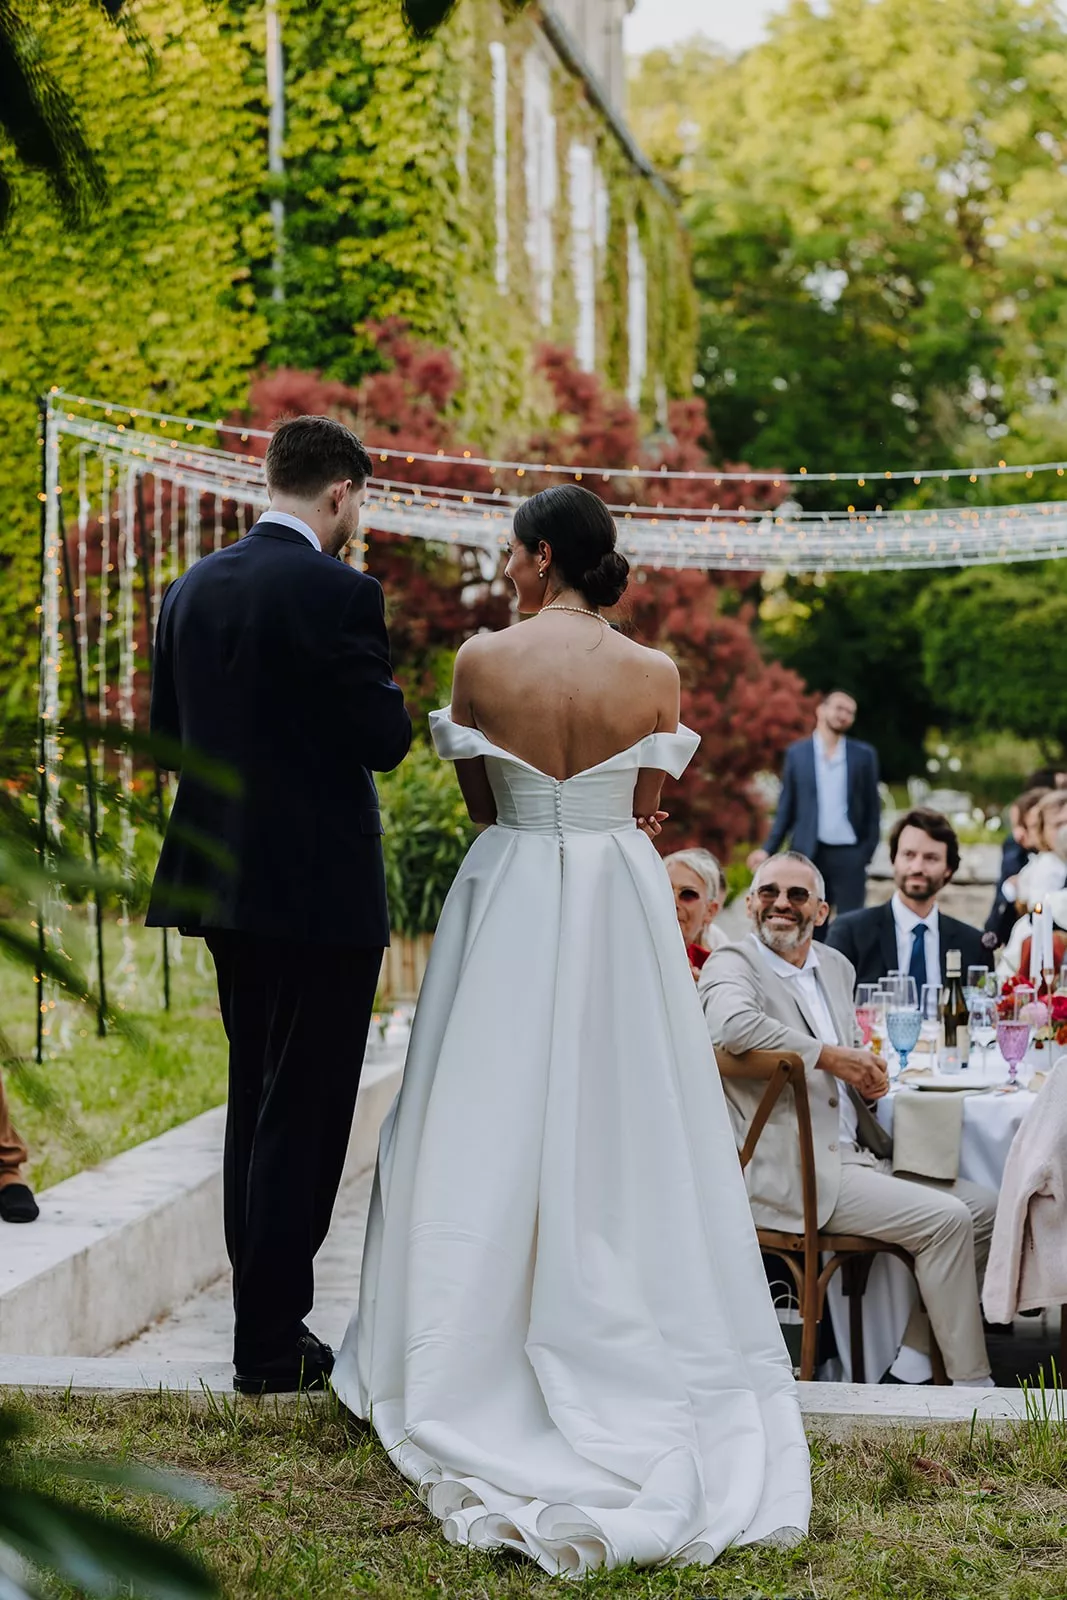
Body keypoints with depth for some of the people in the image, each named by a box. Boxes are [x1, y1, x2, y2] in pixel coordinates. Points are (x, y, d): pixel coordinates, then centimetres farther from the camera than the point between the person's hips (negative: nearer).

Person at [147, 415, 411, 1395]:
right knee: (305, 1114, 0)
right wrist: (387, 696, 4)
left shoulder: (193, 590, 6)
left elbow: (166, 729, 12)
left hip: (223, 882, 7)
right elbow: (386, 739, -15)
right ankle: (273, 1343, 3)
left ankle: (264, 1316, 25)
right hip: (320, 890, -7)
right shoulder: (338, 593, -16)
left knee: (256, 1102, 18)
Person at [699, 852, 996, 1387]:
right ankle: (972, 1385, -5)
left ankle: (910, 1368, 7)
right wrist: (829, 1056, -21)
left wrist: (867, 1075, 3)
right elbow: (733, 1025, -30)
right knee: (945, 1219, -18)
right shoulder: (731, 965, -7)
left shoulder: (836, 966, 17)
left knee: (984, 1209, 3)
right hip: (793, 1172, -9)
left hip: (858, 1156, 9)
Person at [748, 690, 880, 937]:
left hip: (849, 854, -1)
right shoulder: (797, 753, 7)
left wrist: (868, 851, -4)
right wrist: (769, 849, -1)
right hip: (808, 854, 1)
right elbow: (787, 806, 8)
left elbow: (872, 807, 5)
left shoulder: (864, 755, 6)